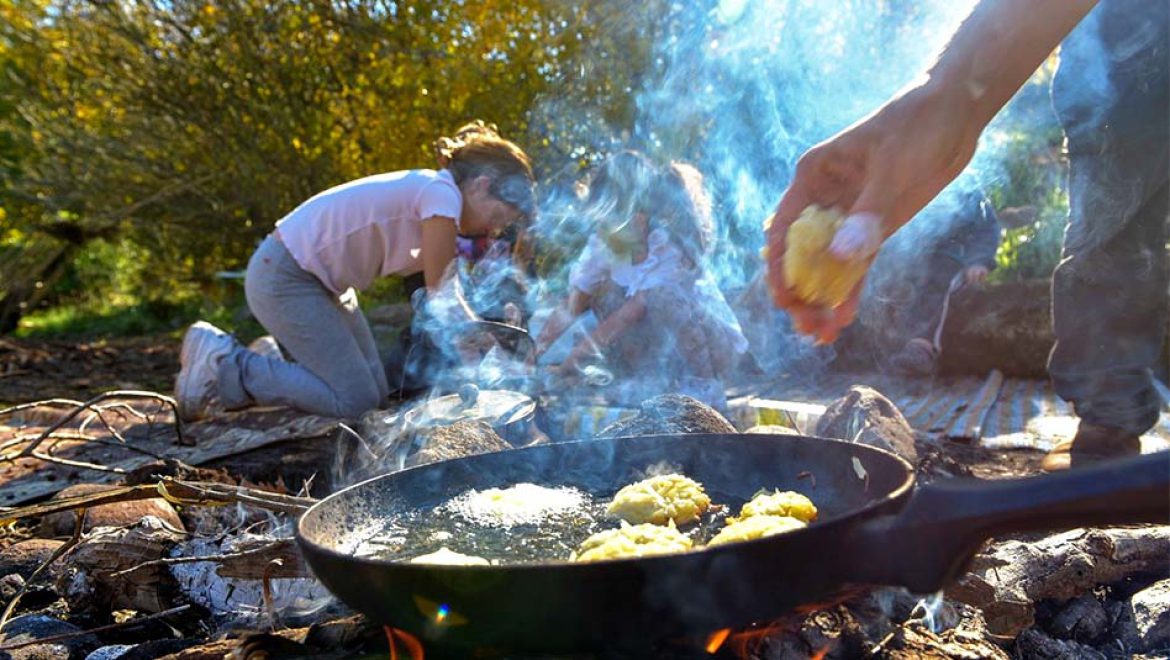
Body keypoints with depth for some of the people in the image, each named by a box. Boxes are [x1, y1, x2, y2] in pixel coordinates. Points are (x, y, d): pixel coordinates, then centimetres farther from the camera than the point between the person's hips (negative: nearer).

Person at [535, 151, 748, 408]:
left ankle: (700, 386, -14)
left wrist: (578, 355, -32)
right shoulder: (606, 245, -13)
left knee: (663, 300, -34)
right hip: (661, 341, 6)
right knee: (603, 289, -15)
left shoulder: (672, 244, -29)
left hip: (708, 337, -6)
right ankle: (644, 380, -3)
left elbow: (637, 307, -32)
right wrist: (536, 349, -24)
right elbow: (572, 305, -13)